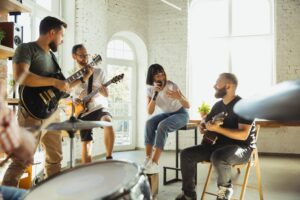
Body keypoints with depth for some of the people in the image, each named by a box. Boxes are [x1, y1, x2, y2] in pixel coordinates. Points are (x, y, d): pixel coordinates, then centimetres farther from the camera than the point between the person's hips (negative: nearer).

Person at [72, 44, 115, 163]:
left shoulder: (98, 72, 3)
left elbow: (106, 94, -2)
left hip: (99, 107, -2)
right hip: (83, 112, 3)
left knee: (107, 122, -36)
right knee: (86, 143, 0)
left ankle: (109, 159, -28)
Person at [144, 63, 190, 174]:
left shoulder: (171, 85, -21)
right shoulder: (150, 89, -8)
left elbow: (187, 106, -22)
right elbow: (150, 111, -16)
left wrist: (179, 97, -44)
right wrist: (155, 94, -28)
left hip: (181, 114, -4)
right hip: (166, 114, 4)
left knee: (162, 126, -33)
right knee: (149, 123, -26)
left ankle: (154, 164, -33)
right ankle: (148, 159, -24)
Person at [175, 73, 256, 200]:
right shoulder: (218, 105, 12)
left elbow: (243, 135, -22)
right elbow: (208, 125, 25)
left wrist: (217, 128, -27)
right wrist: (204, 128, 0)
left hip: (241, 148, -7)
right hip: (218, 145, 7)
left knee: (218, 157, -40)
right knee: (186, 154, -9)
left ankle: (225, 189, -10)